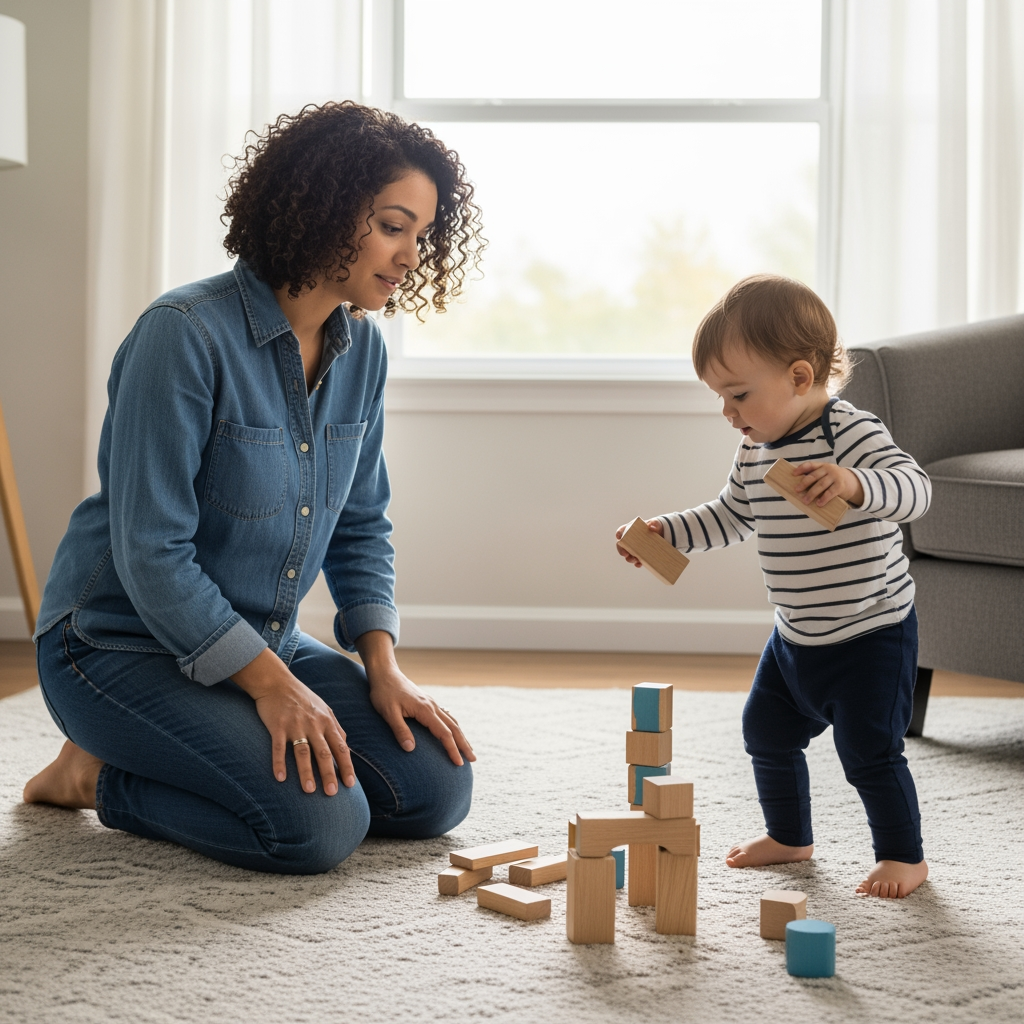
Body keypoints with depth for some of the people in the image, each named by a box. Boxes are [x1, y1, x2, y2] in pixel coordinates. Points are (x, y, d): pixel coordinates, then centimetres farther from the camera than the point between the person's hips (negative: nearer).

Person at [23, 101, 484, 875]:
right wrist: (271, 683, -22)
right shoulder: (186, 333, -22)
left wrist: (382, 666, -3)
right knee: (321, 824, -26)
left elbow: (361, 528, 11)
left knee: (435, 790, -6)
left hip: (261, 641, 8)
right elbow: (149, 551, -23)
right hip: (124, 645, -8)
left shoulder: (362, 349, 2)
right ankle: (102, 776, 0)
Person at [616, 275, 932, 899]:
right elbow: (732, 516, 17)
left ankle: (904, 856, 13)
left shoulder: (852, 434, -22)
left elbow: (915, 487, -34)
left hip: (871, 634, -8)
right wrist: (666, 532, 6)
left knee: (870, 753, -7)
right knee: (767, 732, 18)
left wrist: (854, 485, -52)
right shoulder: (756, 452, 2)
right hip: (795, 637, 9)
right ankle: (789, 836, 38)